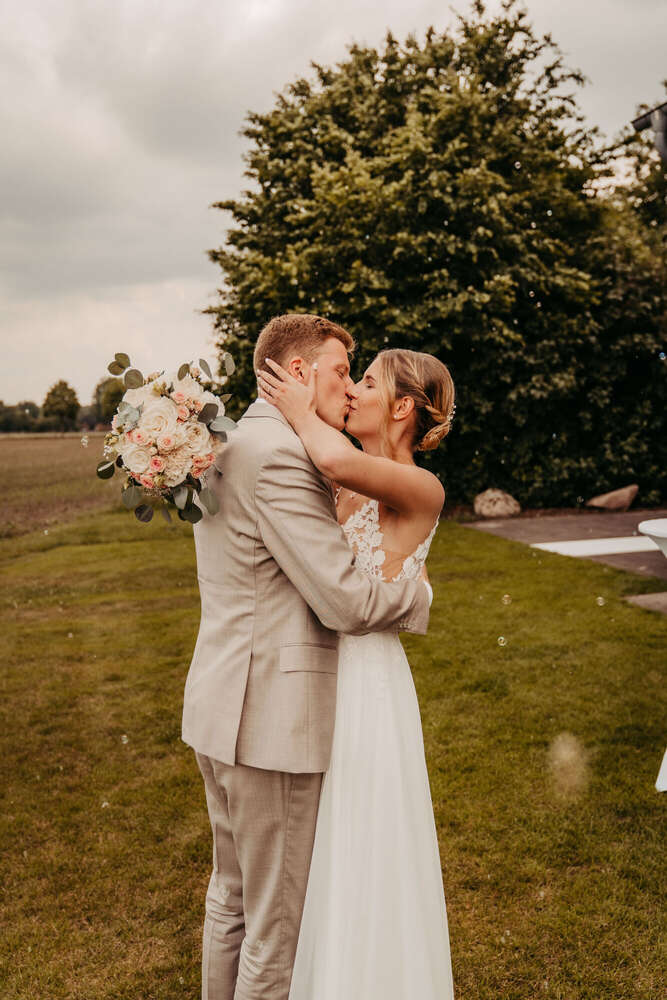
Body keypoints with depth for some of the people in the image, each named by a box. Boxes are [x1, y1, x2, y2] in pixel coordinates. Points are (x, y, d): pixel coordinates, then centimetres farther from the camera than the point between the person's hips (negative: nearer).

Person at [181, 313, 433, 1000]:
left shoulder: (227, 445, 12)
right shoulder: (278, 455, -20)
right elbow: (347, 602, -21)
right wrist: (416, 593, -2)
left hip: (220, 711, 10)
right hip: (271, 719, -10)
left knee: (232, 898, 24)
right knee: (277, 926, 7)